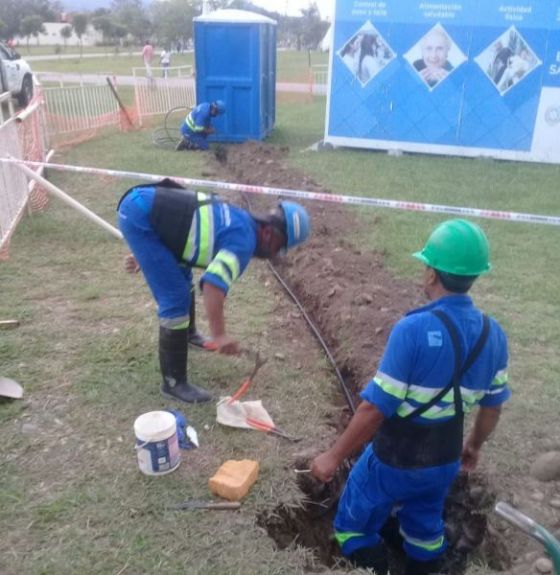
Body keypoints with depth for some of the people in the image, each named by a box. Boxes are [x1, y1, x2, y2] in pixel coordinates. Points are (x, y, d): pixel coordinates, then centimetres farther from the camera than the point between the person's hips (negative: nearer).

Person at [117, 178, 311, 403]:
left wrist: (146, 255, 30)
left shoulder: (238, 221, 15)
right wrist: (219, 335, -22)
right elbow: (213, 284, -29)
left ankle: (186, 334, 49)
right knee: (176, 298, -9)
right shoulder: (244, 241, -14)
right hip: (139, 215, -10)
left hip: (143, 201, 10)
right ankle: (174, 382, 1)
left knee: (181, 278, 26)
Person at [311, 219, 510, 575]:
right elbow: (492, 406, 5)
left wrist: (334, 457, -14)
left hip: (394, 462, -6)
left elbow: (376, 407, -27)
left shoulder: (415, 329, -28)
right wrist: (475, 445, 24)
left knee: (355, 530, 18)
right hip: (444, 461, 6)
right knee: (426, 533, 30)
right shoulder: (493, 334, -7)